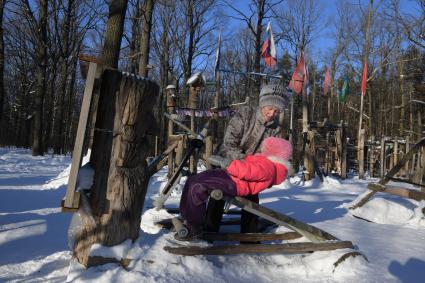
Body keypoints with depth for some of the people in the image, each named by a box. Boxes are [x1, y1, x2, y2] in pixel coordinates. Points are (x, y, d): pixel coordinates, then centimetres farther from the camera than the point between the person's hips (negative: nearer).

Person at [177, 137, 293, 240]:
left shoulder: (268, 166, -13)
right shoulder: (268, 161, 21)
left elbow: (246, 170, -25)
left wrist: (228, 164, -15)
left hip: (234, 184, -12)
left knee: (197, 188, -27)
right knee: (192, 180, 7)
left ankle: (195, 227, -12)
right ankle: (187, 218, 14)